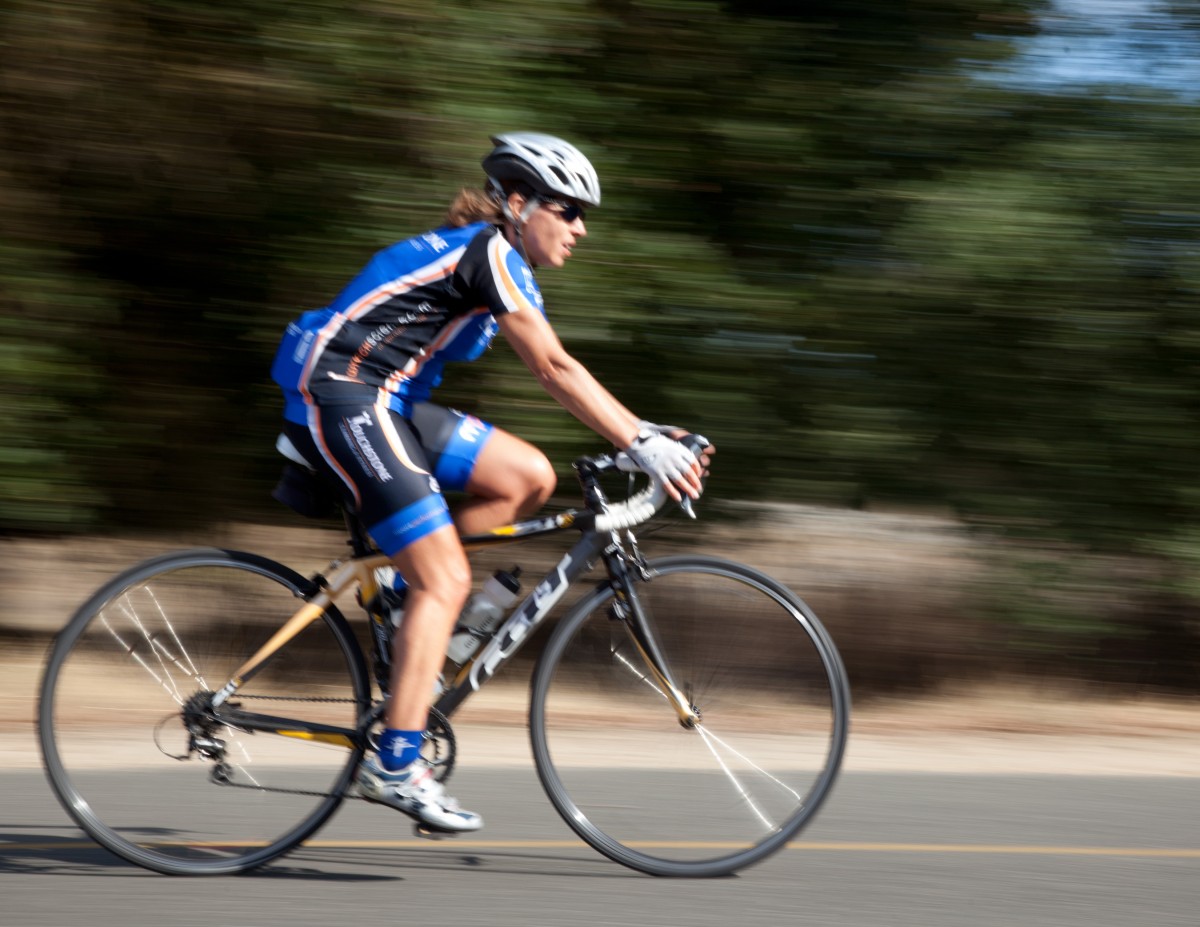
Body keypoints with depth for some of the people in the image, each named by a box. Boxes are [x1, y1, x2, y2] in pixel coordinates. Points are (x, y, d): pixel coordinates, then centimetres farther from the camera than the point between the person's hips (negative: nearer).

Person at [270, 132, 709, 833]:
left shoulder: (500, 262, 17)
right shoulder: (490, 254, -12)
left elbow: (556, 375, 17)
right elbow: (555, 371, -18)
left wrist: (645, 432, 8)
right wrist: (642, 445, -19)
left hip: (385, 405, 9)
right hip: (339, 398, -9)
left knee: (530, 478, 1)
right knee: (446, 581, -12)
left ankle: (406, 588, 8)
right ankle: (397, 766, -12)